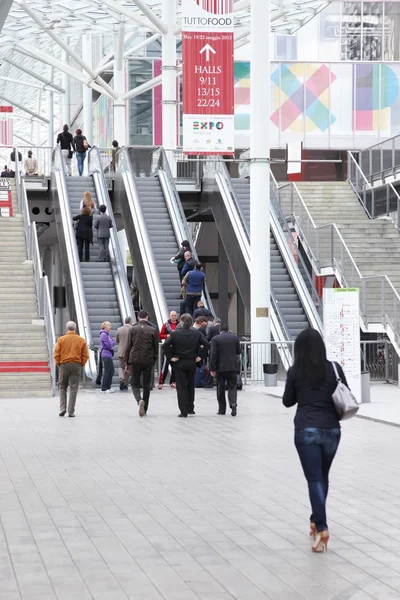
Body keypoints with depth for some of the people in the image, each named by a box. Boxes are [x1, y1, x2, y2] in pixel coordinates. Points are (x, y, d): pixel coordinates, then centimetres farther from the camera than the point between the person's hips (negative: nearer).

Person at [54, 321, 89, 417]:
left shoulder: (61, 339, -1)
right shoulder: (81, 340, 2)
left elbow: (56, 354, -3)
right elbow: (85, 355, 0)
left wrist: (58, 364, 10)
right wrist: (81, 364, 12)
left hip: (64, 365, 0)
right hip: (76, 365, 0)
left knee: (62, 387, 14)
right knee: (73, 388, 3)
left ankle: (62, 408, 2)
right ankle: (71, 412, -1)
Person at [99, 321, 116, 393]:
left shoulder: (107, 334, 17)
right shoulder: (103, 334, -15)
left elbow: (113, 343, 16)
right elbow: (109, 345, -18)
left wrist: (112, 343, -4)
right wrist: (113, 342, 0)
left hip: (109, 355, 10)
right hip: (106, 355, -10)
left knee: (111, 371, 13)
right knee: (107, 372, -7)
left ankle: (108, 387, 21)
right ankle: (104, 389, -2)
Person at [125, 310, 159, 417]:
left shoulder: (133, 329, 1)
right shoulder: (153, 330, 1)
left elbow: (128, 347, 2)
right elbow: (156, 348, 4)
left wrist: (127, 363, 7)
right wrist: (154, 362, 13)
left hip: (135, 360, -1)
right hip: (148, 361, 1)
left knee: (135, 384, 7)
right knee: (146, 385, 11)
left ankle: (139, 400, -22)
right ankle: (144, 409, 13)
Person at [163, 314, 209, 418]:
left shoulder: (175, 334, -8)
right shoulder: (197, 334, -3)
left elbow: (166, 345, -16)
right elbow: (206, 345, -6)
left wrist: (170, 357, -7)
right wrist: (199, 355, 3)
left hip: (179, 363, -2)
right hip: (192, 363, 2)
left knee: (181, 387, 2)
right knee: (190, 386, 20)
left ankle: (184, 411, -2)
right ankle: (190, 408, 24)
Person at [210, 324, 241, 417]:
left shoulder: (215, 339, -5)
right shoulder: (235, 337, 2)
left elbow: (213, 354, -10)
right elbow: (238, 351, 11)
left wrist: (212, 369, -8)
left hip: (220, 367, -1)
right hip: (233, 367, 1)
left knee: (220, 388, 9)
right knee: (232, 387, 3)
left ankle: (222, 409, 12)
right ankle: (233, 404, -19)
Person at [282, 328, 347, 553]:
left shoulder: (295, 371, -3)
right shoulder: (334, 368, -1)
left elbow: (288, 401, 9)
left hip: (306, 430, -2)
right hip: (332, 429, 2)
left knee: (314, 479, -4)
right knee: (323, 477, 20)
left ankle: (321, 527, -18)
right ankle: (317, 520, 29)